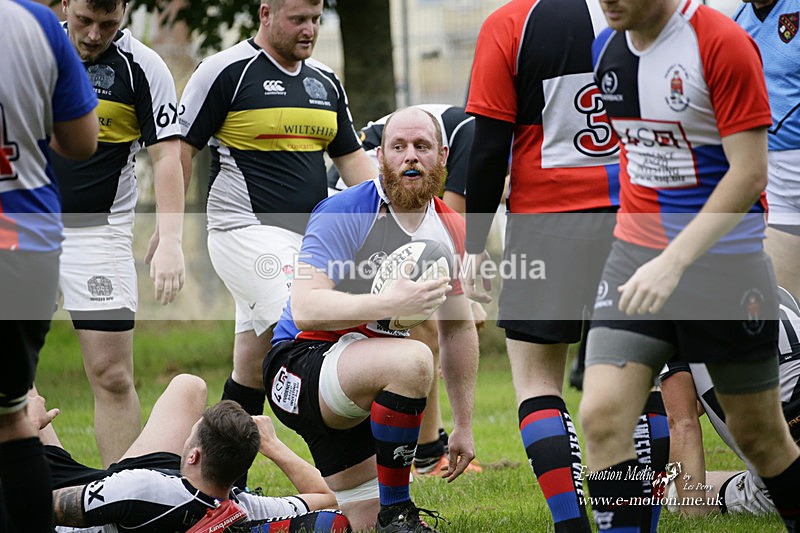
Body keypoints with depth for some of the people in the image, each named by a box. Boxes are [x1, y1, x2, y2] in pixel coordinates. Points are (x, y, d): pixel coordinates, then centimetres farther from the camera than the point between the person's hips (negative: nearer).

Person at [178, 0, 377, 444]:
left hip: (309, 233, 7)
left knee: (255, 362, 9)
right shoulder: (226, 71, -6)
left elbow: (351, 158, 21)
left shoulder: (325, 81, 14)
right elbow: (180, 147, -5)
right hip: (247, 229, -7)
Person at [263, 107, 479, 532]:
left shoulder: (449, 229, 5)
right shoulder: (343, 214, -17)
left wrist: (463, 426, 15)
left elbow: (457, 328, 16)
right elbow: (306, 310, -27)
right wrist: (392, 303, -37)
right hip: (301, 363, -7)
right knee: (412, 360, -36)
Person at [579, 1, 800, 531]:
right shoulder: (607, 48, 4)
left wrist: (675, 261, -28)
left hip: (724, 262, -5)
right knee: (602, 417, -12)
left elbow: (750, 172, -21)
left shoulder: (722, 44, -17)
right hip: (636, 256, 5)